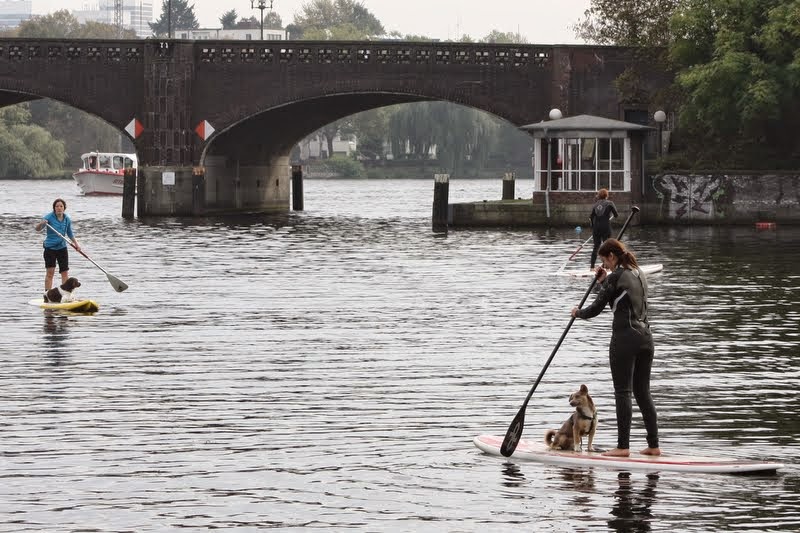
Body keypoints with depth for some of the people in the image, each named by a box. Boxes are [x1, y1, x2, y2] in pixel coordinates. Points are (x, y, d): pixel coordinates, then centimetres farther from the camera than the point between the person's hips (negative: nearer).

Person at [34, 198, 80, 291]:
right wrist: (41, 223, -40)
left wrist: (76, 243, 4)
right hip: (50, 248, -4)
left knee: (65, 272, 6)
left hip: (62, 248, 4)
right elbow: (37, 229, -19)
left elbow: (70, 234, 16)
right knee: (50, 272, -9)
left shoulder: (67, 219, 3)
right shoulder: (49, 217, -11)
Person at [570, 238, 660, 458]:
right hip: (645, 339, 8)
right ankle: (653, 445, 9)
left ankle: (623, 446, -6)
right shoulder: (639, 275, 14)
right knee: (643, 392, 11)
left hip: (625, 339, -8)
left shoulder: (616, 277, -10)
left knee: (623, 393, -4)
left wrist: (578, 312, 13)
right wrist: (604, 281, 25)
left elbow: (596, 309, -6)